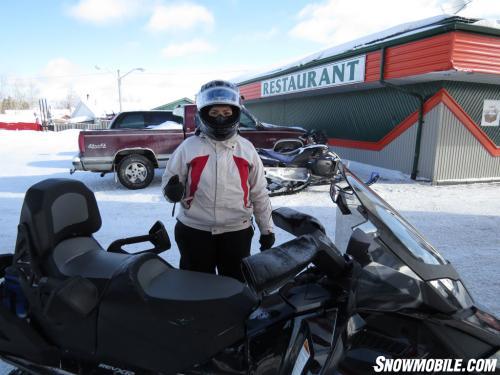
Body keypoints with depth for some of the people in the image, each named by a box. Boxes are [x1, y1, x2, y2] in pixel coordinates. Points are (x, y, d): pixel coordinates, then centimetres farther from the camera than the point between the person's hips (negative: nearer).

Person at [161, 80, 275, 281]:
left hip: (237, 232, 1)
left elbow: (259, 193, 7)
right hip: (194, 232, 0)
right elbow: (168, 178, 4)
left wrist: (267, 229, 6)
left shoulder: (246, 148, 3)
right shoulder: (189, 147, -2)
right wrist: (171, 190, -20)